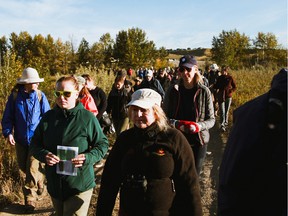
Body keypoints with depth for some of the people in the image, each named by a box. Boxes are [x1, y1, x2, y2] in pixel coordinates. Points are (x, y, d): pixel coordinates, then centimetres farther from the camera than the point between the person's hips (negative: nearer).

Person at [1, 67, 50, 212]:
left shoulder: (40, 96, -8)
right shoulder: (15, 95, -6)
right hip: (20, 140, 2)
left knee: (32, 169, -8)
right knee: (23, 171, 13)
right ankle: (30, 200, 33)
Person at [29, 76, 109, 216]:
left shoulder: (87, 117, -11)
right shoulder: (48, 117, 1)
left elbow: (102, 144, -4)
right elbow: (35, 144, 7)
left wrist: (87, 158, -22)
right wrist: (44, 155, -14)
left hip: (80, 184, -5)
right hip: (54, 184, 5)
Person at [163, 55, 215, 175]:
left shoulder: (204, 91, -6)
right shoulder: (173, 90, -2)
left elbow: (211, 119, -1)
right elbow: (164, 116, 0)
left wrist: (199, 126, -21)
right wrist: (176, 124, -19)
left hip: (199, 141, 0)